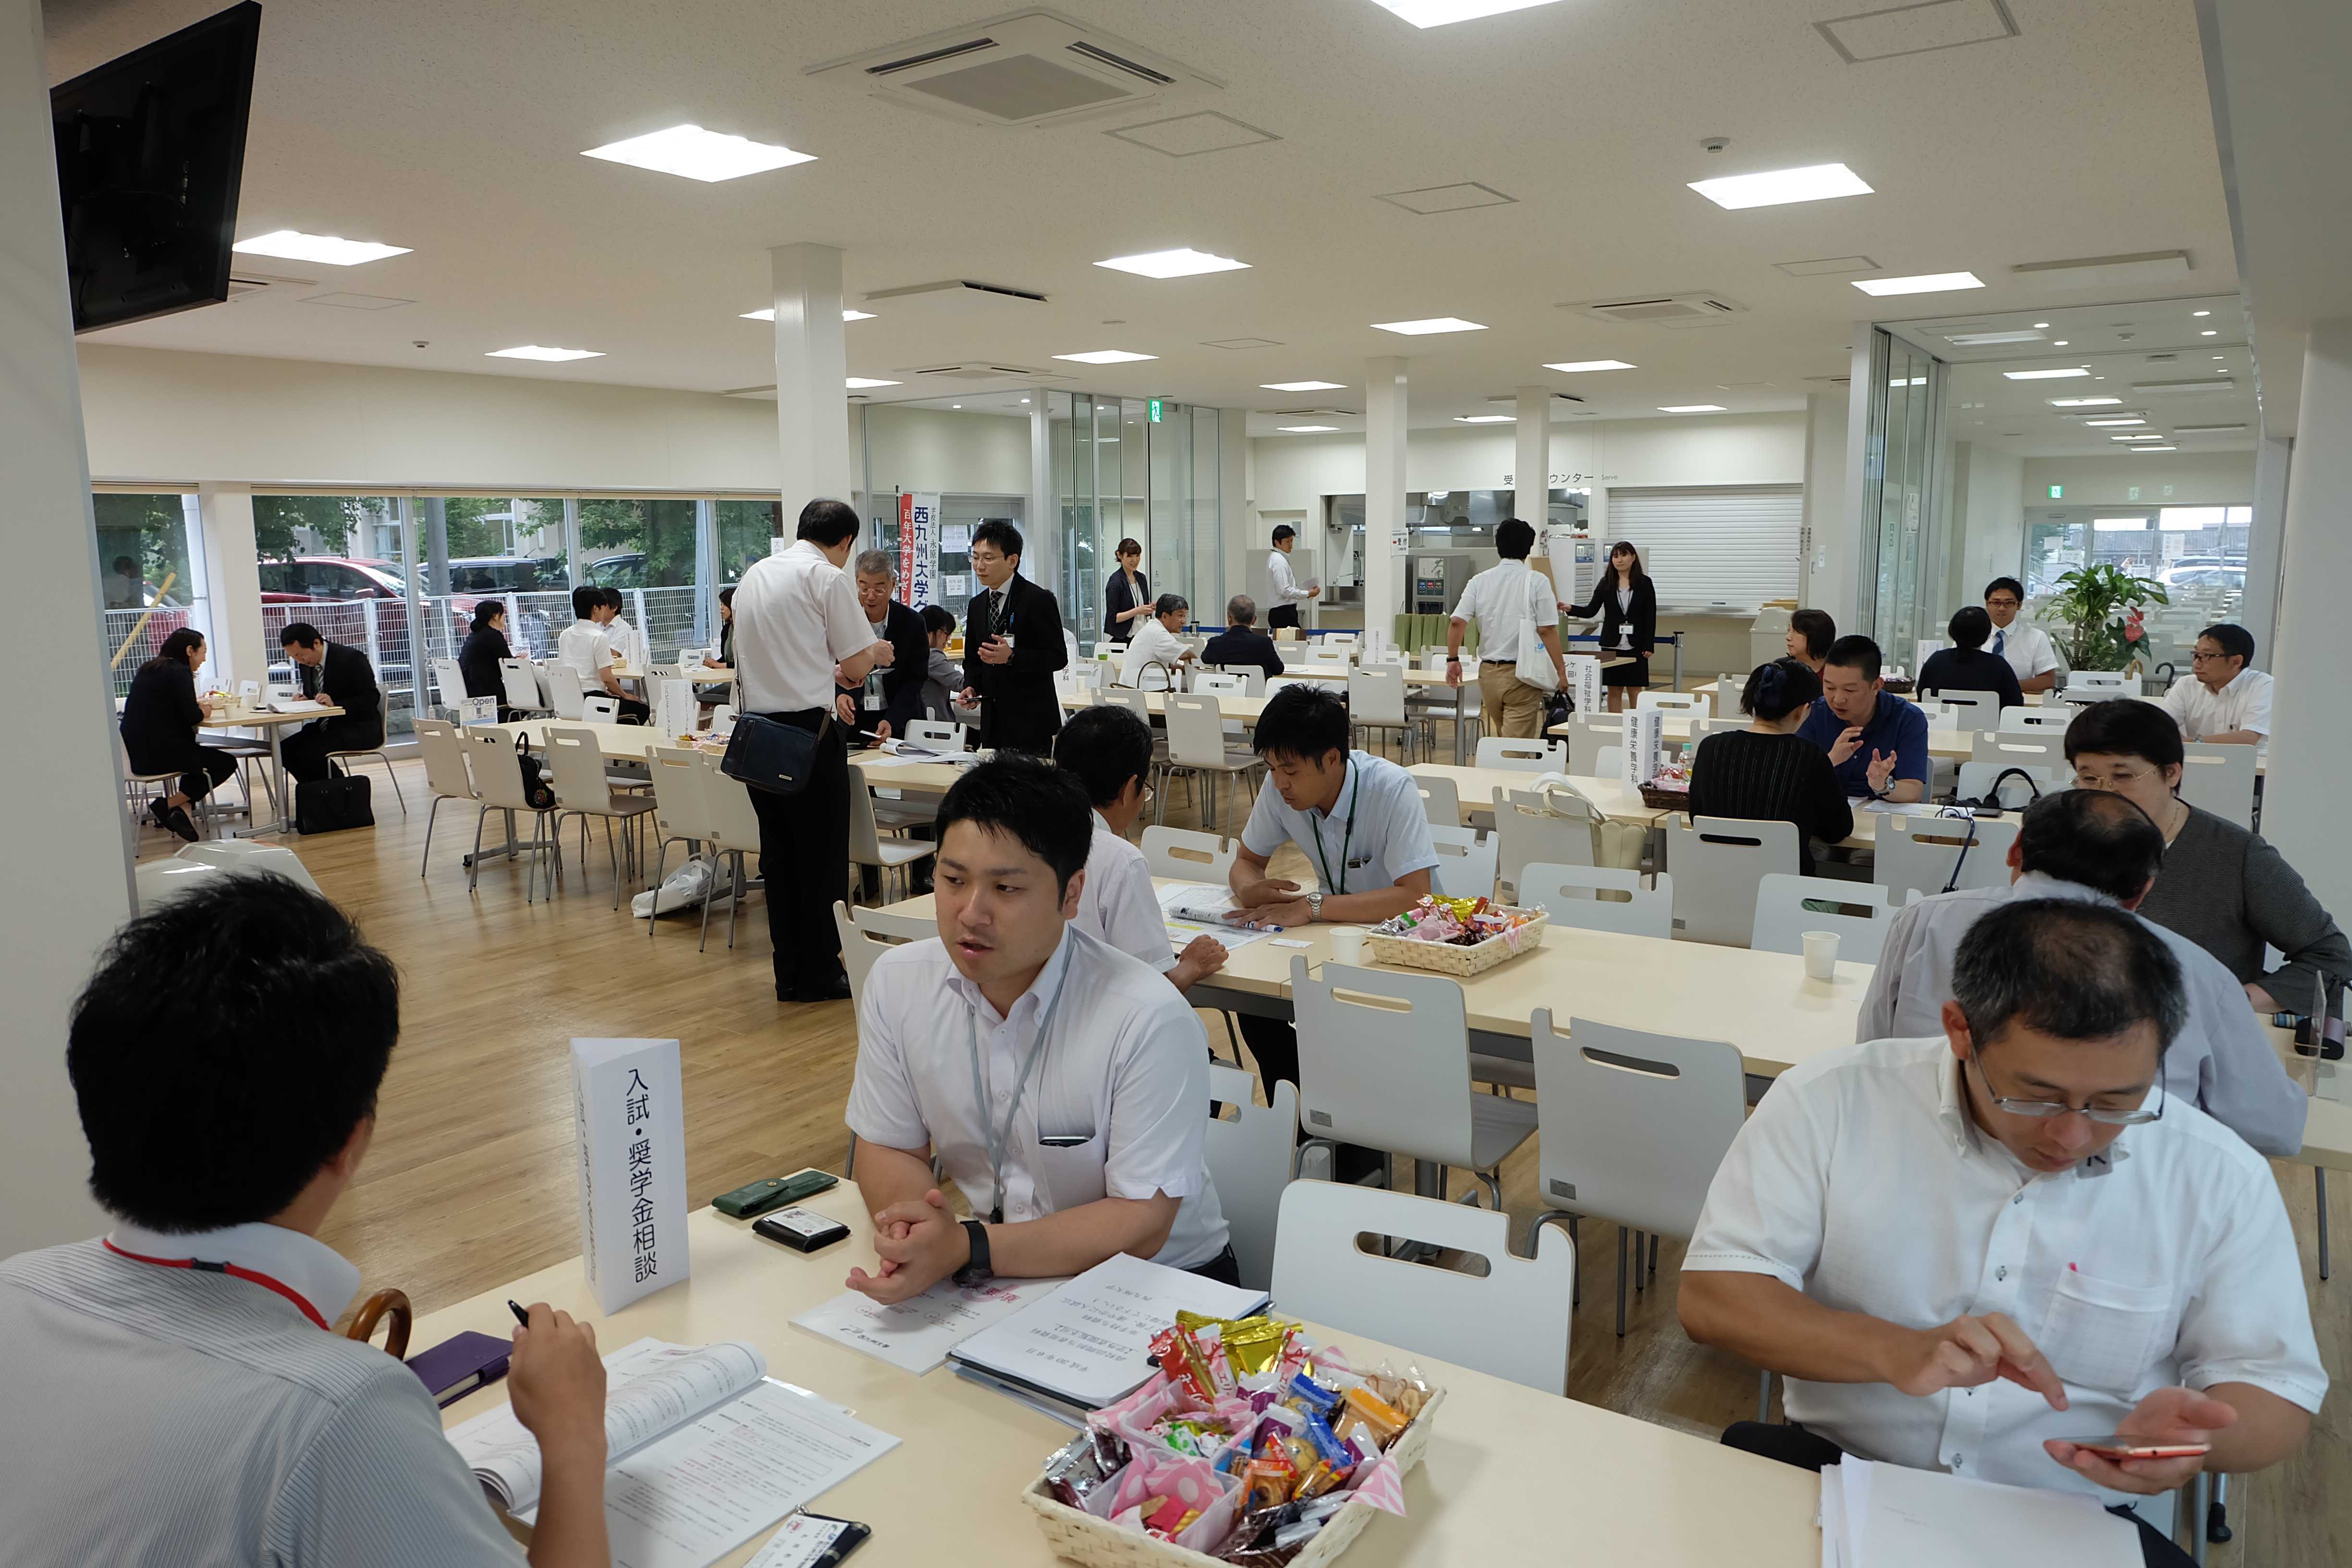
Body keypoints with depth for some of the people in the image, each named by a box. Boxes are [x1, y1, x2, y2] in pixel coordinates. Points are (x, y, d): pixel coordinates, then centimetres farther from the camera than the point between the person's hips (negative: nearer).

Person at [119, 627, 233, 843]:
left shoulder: (149, 669, 15)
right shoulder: (179, 672, -12)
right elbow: (191, 717, -18)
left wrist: (196, 706, 16)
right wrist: (203, 712, 3)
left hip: (135, 754, 9)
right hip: (157, 754, -9)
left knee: (201, 756, 29)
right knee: (227, 763, 1)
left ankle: (181, 809, 14)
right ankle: (167, 805, 0)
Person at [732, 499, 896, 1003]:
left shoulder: (755, 574, 15)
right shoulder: (830, 578, -8)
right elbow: (855, 666, -6)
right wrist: (874, 654, 16)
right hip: (808, 728, -7)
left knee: (778, 853, 13)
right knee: (821, 855, 2)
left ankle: (789, 973, 20)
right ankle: (819, 974, 9)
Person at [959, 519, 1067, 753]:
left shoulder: (1038, 600, -8)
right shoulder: (977, 606, 13)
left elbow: (1058, 657, -12)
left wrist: (1012, 656, -25)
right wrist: (971, 686, 0)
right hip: (992, 722, 6)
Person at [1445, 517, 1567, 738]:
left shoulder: (1479, 581, 3)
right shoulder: (1537, 582, -7)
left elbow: (1456, 622, -5)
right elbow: (1547, 630, -12)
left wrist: (1453, 659, 6)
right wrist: (1561, 669, -4)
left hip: (1489, 672, 5)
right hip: (1522, 674, -5)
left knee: (1504, 739, 22)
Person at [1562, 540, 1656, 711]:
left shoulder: (1644, 583, -2)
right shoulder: (1606, 583, 2)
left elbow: (1651, 617, -2)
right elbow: (1591, 611, -2)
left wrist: (1649, 646, -7)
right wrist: (1570, 609, -20)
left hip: (1636, 646, -2)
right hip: (1612, 645, 2)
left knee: (1636, 689, 3)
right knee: (1614, 690, 6)